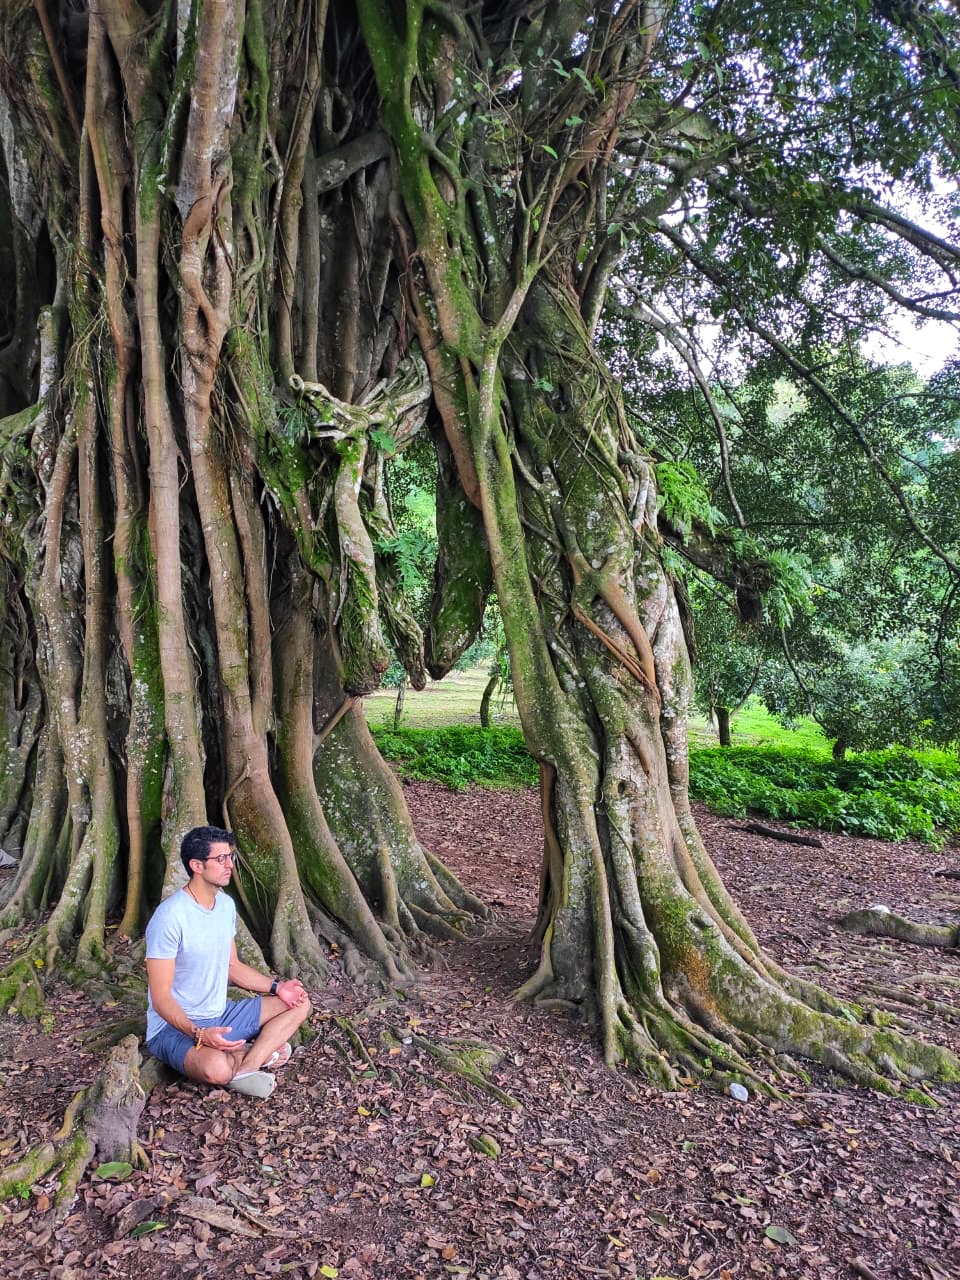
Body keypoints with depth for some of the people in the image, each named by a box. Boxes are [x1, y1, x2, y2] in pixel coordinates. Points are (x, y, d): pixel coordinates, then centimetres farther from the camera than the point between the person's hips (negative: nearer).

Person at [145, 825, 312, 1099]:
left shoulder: (226, 904, 3)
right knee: (217, 1069, -38)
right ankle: (255, 1053, -5)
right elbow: (161, 997, -22)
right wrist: (198, 1034, -35)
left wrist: (276, 986, 1)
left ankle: (246, 1067, -13)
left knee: (298, 1003, 3)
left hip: (220, 1015, 8)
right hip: (176, 1026, -8)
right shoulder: (170, 917, -23)